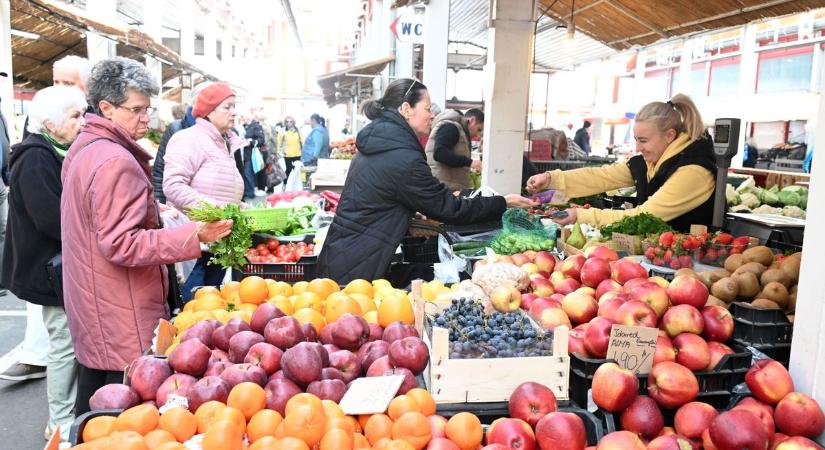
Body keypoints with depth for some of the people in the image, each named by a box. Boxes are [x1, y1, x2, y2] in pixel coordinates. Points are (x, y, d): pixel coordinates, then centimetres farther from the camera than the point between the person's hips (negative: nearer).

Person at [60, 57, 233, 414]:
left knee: (93, 407, 22)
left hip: (91, 314, 10)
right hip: (122, 318, -10)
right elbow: (121, 244, -25)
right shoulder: (115, 161, -21)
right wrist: (192, 236, -29)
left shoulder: (83, 147, 11)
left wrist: (154, 212, 25)